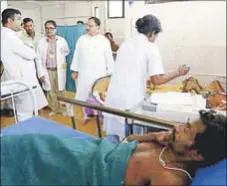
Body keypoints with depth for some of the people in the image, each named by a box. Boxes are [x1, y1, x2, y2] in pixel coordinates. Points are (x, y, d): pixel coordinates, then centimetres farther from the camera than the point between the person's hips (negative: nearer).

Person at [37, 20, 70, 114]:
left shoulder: (62, 40, 0)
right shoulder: (41, 41, 1)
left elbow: (67, 51, 17)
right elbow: (38, 57, 1)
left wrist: (59, 56, 3)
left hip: (59, 69, 0)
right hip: (47, 70, 1)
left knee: (60, 89, 5)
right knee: (50, 90, 7)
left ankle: (61, 107, 19)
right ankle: (53, 108, 20)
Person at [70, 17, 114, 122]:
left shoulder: (104, 41, -2)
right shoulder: (81, 39, 3)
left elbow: (109, 58, 1)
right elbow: (76, 56, 7)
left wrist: (111, 73, 1)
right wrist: (74, 70, 6)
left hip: (99, 74, -2)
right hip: (84, 74, 2)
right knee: (84, 95, 9)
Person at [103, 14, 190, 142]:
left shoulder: (126, 44, 14)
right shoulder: (151, 47, -5)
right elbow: (156, 80, -10)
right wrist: (178, 73, 4)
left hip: (114, 98, 6)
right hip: (131, 101, -6)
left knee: (114, 139, 16)